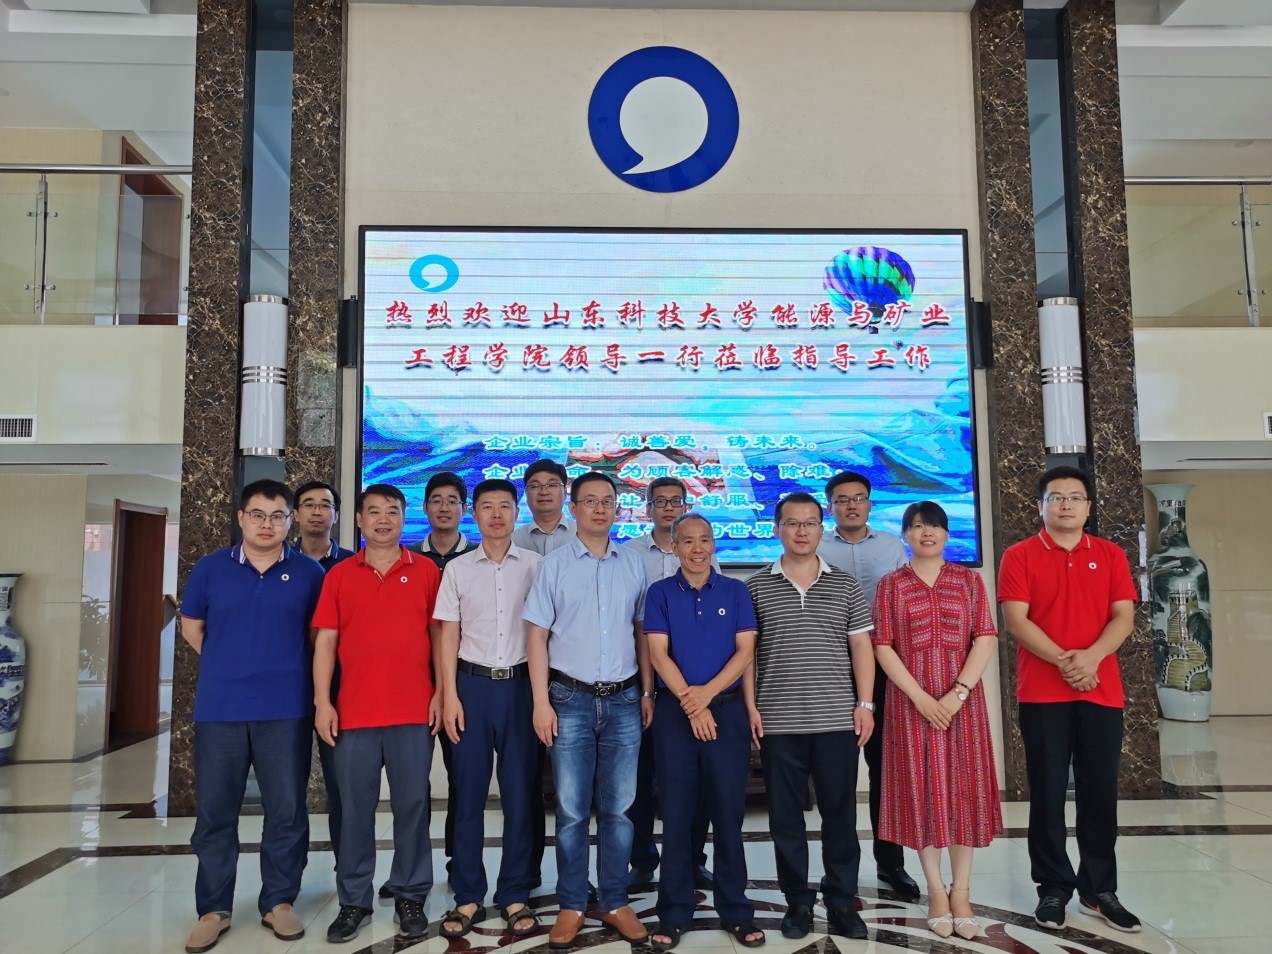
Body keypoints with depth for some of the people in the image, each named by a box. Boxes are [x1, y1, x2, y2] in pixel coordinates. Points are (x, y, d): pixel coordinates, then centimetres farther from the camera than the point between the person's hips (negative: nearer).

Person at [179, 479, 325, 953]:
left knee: (286, 810, 5)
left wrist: (284, 667, 6)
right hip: (219, 708, 1)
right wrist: (228, 665, 11)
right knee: (214, 811, 8)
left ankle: (279, 901, 21)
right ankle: (214, 909, 22)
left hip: (286, 710, -1)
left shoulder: (309, 572, 0)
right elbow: (191, 626, 15)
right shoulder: (210, 568, 4)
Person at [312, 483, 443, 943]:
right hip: (354, 711, 1)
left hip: (413, 712, -1)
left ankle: (411, 897, 19)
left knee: (412, 805, 6)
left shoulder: (427, 572, 3)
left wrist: (441, 693, -3)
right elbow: (325, 641, 5)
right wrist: (322, 701, -1)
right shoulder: (339, 574, 6)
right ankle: (353, 901, 21)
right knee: (355, 807, 8)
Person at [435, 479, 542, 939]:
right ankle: (468, 897, 17)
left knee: (519, 793, 5)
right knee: (469, 793, 5)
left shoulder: (536, 565, 3)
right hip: (473, 684, 1)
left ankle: (515, 895, 17)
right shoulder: (457, 569, 6)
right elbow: (448, 637, 6)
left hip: (521, 684, -1)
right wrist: (449, 697, -2)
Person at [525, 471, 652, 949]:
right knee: (571, 810, 5)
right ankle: (571, 905, 19)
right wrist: (541, 702, -6)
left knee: (618, 808, 9)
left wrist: (647, 692, 6)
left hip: (623, 699, 2)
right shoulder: (554, 564, 1)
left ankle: (615, 902, 23)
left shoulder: (633, 564, 6)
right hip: (571, 698, -2)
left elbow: (642, 631, 11)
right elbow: (538, 635, 0)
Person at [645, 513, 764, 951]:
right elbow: (658, 654, -4)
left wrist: (706, 693, -14)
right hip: (674, 711, 0)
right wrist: (689, 702, -13)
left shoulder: (735, 591, 5)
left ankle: (736, 910, 17)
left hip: (728, 709, 0)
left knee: (729, 811, 5)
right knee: (677, 813, 5)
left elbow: (745, 652, -2)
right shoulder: (660, 593, 4)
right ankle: (674, 913, 16)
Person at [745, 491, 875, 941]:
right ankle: (798, 902, 21)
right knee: (785, 815, 7)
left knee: (840, 813, 6)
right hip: (777, 722, 0)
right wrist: (750, 706, -2)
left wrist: (865, 704, 0)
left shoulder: (846, 586, 7)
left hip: (837, 719, 1)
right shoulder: (755, 587, 4)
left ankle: (842, 902, 20)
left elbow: (861, 648, 7)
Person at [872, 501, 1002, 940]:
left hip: (962, 698, 1)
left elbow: (985, 639, -1)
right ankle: (936, 891, 15)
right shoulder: (890, 585, 3)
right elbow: (882, 647, -3)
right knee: (921, 788, 3)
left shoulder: (968, 580, 6)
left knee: (963, 787, 3)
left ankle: (961, 893, 14)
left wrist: (958, 693, -12)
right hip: (911, 701, -1)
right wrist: (921, 698, -12)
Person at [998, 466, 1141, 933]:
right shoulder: (1019, 556, 1)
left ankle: (1099, 890, 22)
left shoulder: (1111, 555, 10)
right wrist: (1063, 660, -18)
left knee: (1100, 792, 9)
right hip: (1042, 694, -2)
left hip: (1102, 692, 3)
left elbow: (1124, 617, 2)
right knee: (1048, 793, 4)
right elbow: (1015, 620, -8)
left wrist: (1091, 657, -15)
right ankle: (1053, 889, 15)